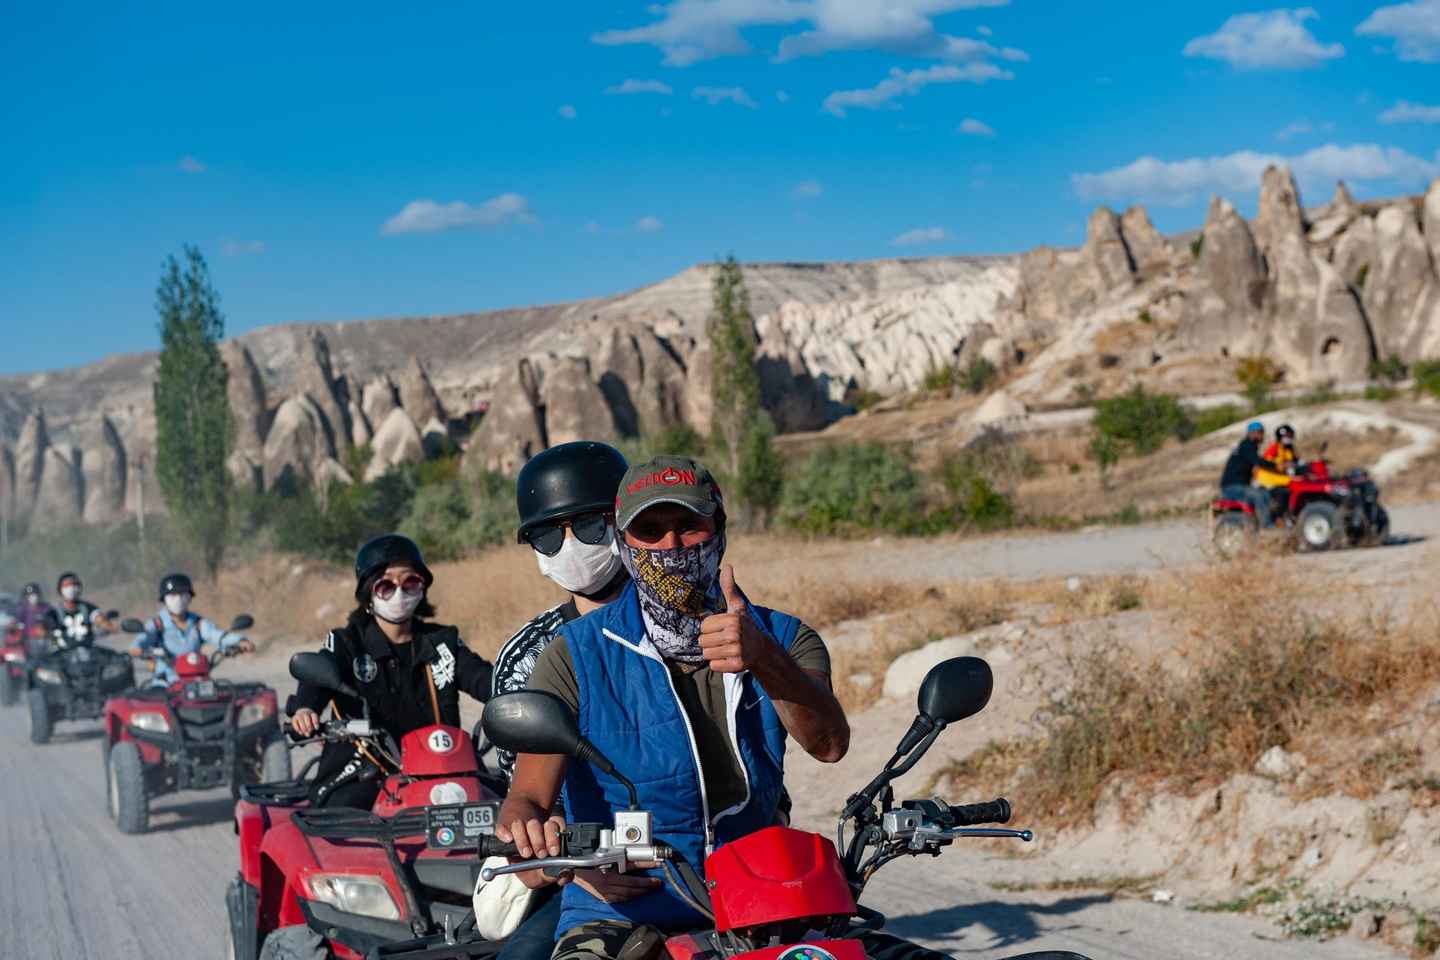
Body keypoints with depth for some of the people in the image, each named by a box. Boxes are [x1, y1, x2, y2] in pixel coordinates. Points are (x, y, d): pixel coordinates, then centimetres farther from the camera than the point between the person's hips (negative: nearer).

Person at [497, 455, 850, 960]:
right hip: (618, 918, -2)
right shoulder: (577, 654, 1)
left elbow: (828, 745, -13)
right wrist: (524, 827, -32)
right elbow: (528, 794, -6)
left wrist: (765, 660, -33)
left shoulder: (782, 637, 7)